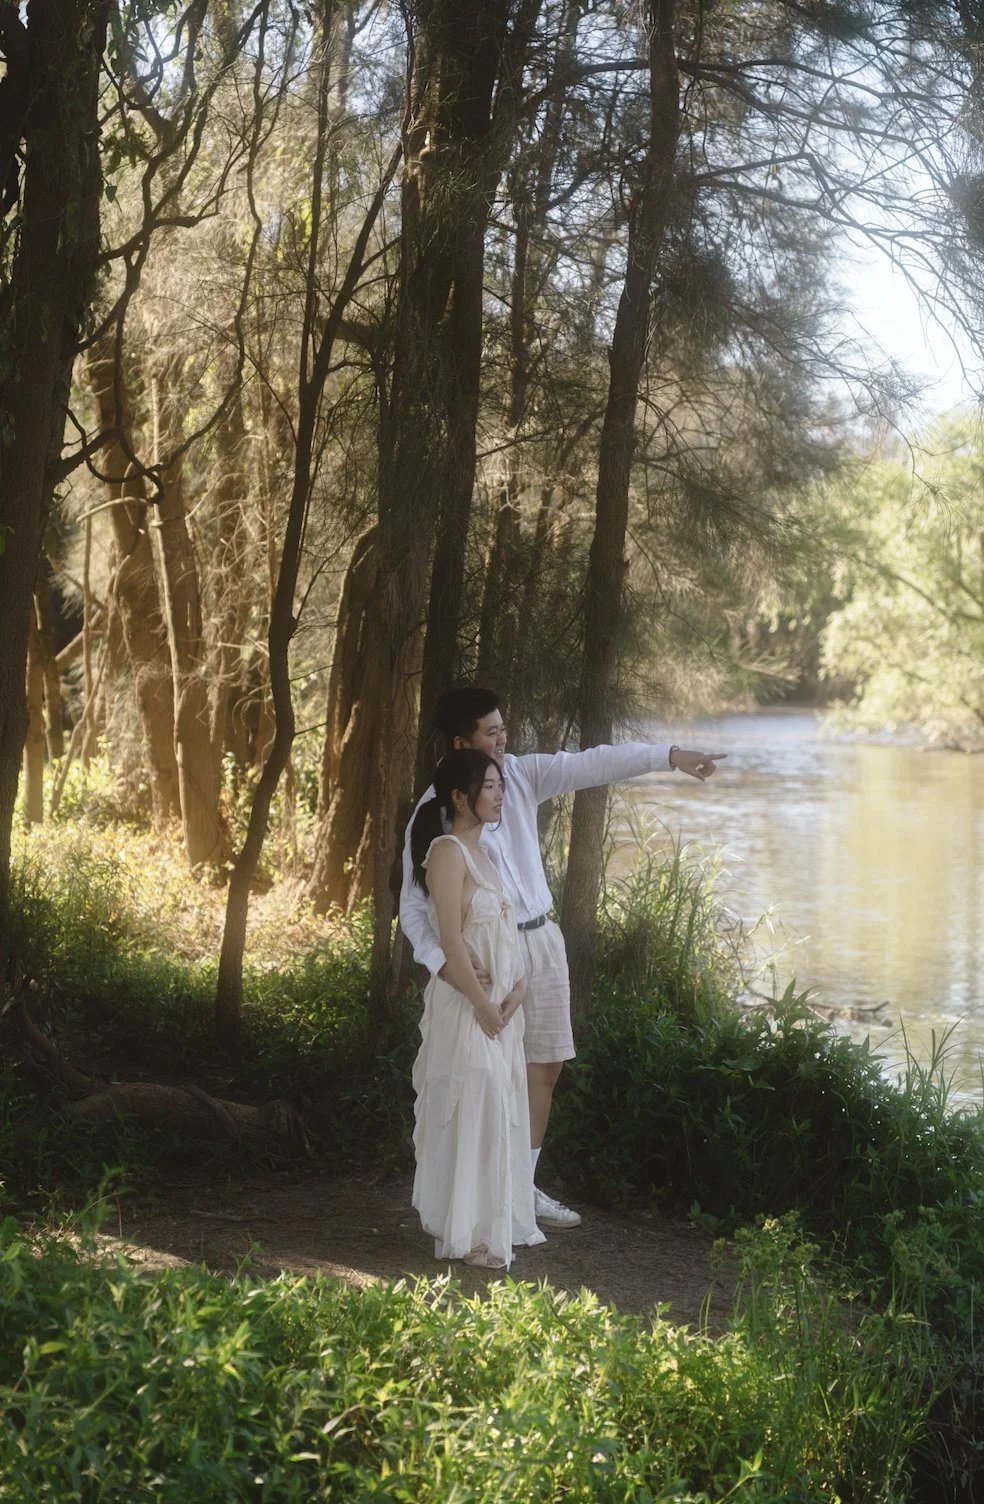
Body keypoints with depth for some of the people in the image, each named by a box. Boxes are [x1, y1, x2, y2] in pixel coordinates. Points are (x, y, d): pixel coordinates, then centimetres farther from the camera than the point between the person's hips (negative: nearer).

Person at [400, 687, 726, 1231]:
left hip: (541, 940, 6)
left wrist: (671, 756, -16)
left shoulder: (521, 774, 1)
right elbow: (415, 904, -14)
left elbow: (594, 763, -6)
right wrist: (442, 961, -31)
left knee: (545, 1065, 12)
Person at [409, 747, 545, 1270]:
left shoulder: (481, 853, 13)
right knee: (470, 1114, -3)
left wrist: (516, 989, -1)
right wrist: (484, 1005, -17)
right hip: (465, 1006, -9)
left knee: (499, 1112, 15)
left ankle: (497, 1222, 27)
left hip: (497, 1006, 9)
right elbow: (451, 942, -20)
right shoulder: (447, 851, -15)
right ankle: (463, 1235, 7)